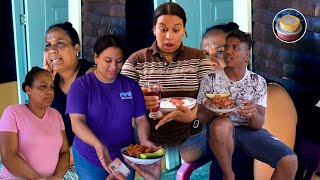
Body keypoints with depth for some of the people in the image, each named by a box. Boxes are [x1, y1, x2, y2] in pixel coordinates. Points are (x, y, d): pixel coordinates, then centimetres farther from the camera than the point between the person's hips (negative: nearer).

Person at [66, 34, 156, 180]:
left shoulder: (131, 86, 2)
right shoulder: (81, 85, -9)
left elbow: (141, 119, 1)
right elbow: (77, 122, -19)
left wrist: (144, 140, -21)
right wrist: (98, 145, -35)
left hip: (125, 157, 3)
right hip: (89, 159, -3)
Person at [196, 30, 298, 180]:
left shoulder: (258, 82, 0)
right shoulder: (210, 79, -2)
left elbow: (258, 124, -4)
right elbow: (200, 116, 0)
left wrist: (253, 113, -30)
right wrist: (214, 112, -24)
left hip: (250, 131, 1)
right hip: (221, 133, -1)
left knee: (290, 161, -22)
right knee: (222, 124, -39)